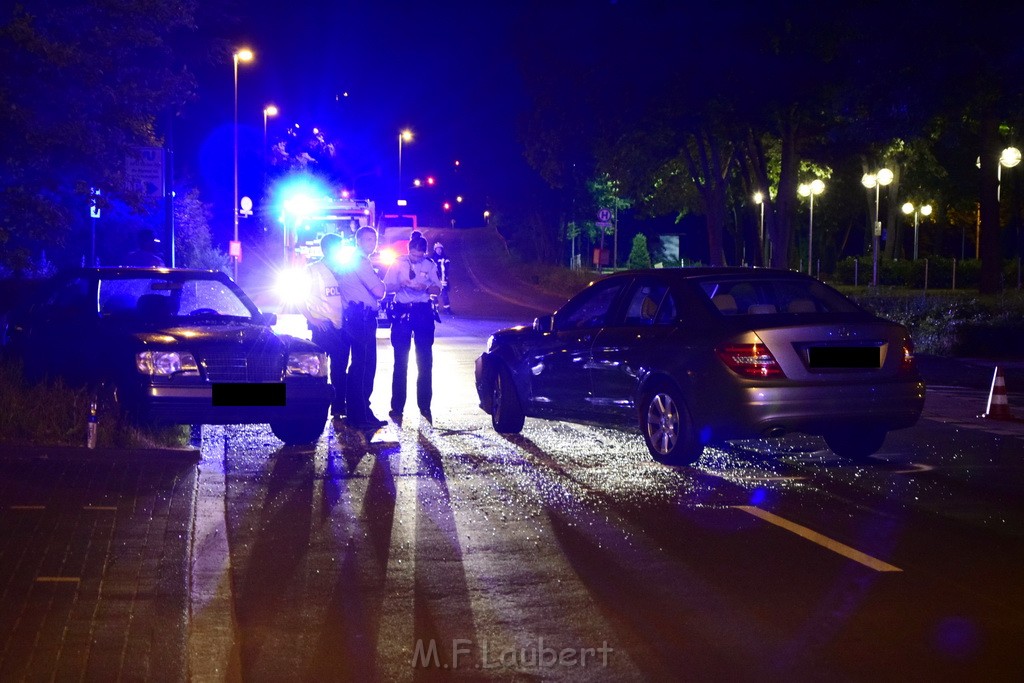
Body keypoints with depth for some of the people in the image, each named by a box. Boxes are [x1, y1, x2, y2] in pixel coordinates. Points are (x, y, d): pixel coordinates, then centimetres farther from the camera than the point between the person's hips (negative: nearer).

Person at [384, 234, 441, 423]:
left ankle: (424, 407, 10)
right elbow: (387, 287, 0)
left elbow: (437, 288, 5)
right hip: (402, 311, -1)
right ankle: (397, 407, 5)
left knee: (425, 361, 2)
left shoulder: (430, 265, 3)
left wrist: (425, 287, -16)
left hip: (423, 312, 1)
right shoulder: (398, 263, 1)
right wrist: (401, 285, -20)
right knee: (400, 361, 0)